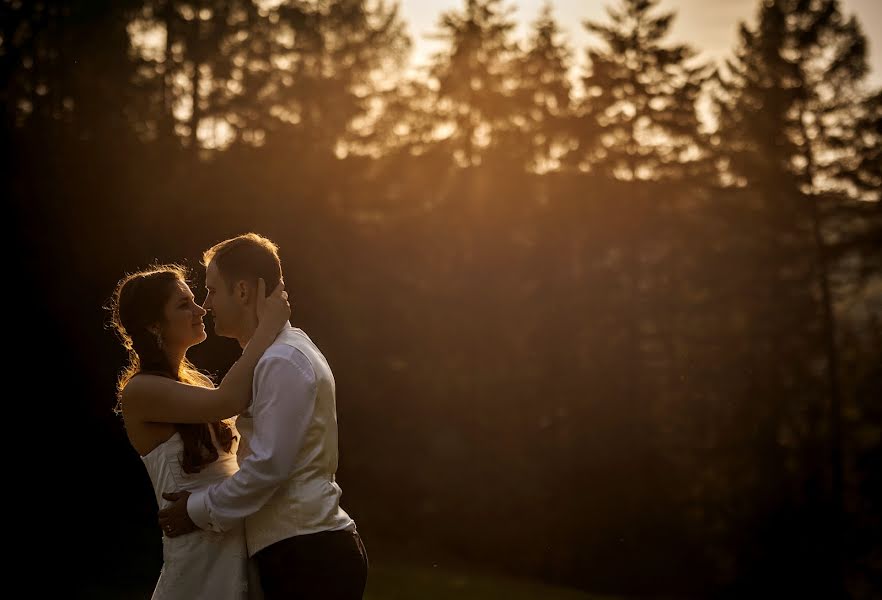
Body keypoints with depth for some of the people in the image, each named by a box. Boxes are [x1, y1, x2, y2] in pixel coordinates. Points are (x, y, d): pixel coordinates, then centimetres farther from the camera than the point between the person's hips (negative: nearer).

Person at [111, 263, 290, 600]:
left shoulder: (194, 381, 14)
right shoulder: (139, 391, -12)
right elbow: (227, 402, -25)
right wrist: (268, 326, -18)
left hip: (242, 540, 8)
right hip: (201, 549, -8)